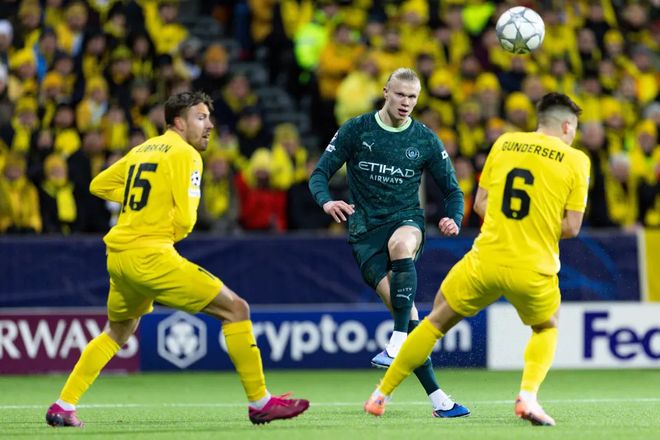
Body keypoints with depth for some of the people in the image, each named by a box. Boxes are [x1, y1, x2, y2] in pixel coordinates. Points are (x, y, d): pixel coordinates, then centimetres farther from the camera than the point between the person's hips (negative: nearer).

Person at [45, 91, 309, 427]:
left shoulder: (142, 150, 18)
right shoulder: (185, 154, -6)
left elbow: (98, 185, 28)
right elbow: (184, 221, -13)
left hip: (117, 256, 8)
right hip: (152, 255, -8)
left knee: (119, 331, 30)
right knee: (236, 309, -3)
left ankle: (63, 406, 23)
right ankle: (260, 403, -3)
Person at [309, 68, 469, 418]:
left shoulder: (425, 140, 5)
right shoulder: (356, 130, 1)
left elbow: (452, 190, 11)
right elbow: (320, 173, 2)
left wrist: (453, 219, -11)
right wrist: (326, 202, -21)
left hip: (407, 219, 0)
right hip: (365, 229, 0)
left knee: (401, 244, -40)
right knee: (404, 308, -18)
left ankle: (398, 344, -40)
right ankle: (437, 398, -15)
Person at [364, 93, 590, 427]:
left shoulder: (504, 143, 8)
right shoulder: (576, 161, -1)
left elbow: (480, 204, 11)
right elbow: (571, 227, -3)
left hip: (486, 260, 2)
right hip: (533, 271, -2)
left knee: (437, 321, 20)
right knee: (546, 328, 28)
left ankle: (381, 396, 23)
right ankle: (528, 396, 4)